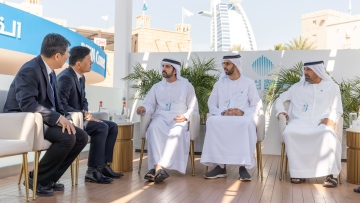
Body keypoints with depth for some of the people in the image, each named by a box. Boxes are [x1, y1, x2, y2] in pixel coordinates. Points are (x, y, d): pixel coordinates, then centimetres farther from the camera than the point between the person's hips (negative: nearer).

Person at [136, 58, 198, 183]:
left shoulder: (187, 86, 12)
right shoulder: (157, 87, 21)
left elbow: (193, 108, 9)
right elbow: (150, 104, 11)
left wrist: (185, 117, -12)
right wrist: (144, 109, -14)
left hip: (178, 120, -2)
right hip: (161, 117, 2)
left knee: (176, 133, -38)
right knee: (153, 128, -35)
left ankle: (155, 168, -45)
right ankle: (159, 168, -44)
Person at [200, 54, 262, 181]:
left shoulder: (248, 83, 11)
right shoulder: (219, 83, 16)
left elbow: (257, 105, 5)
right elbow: (211, 105, 9)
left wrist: (243, 112, -15)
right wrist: (223, 113, -12)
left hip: (243, 118, -1)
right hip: (223, 118, 2)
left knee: (248, 123, -38)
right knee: (212, 121, -34)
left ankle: (243, 166, -32)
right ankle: (220, 166, -30)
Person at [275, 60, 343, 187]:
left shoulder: (332, 87, 15)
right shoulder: (298, 87, 17)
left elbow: (337, 109, 12)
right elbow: (280, 99, 23)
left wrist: (330, 119, -10)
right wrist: (281, 111, 2)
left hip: (321, 124, -1)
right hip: (300, 122, 1)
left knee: (328, 135, -37)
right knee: (289, 133, -34)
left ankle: (332, 174, -25)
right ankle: (299, 172, -25)